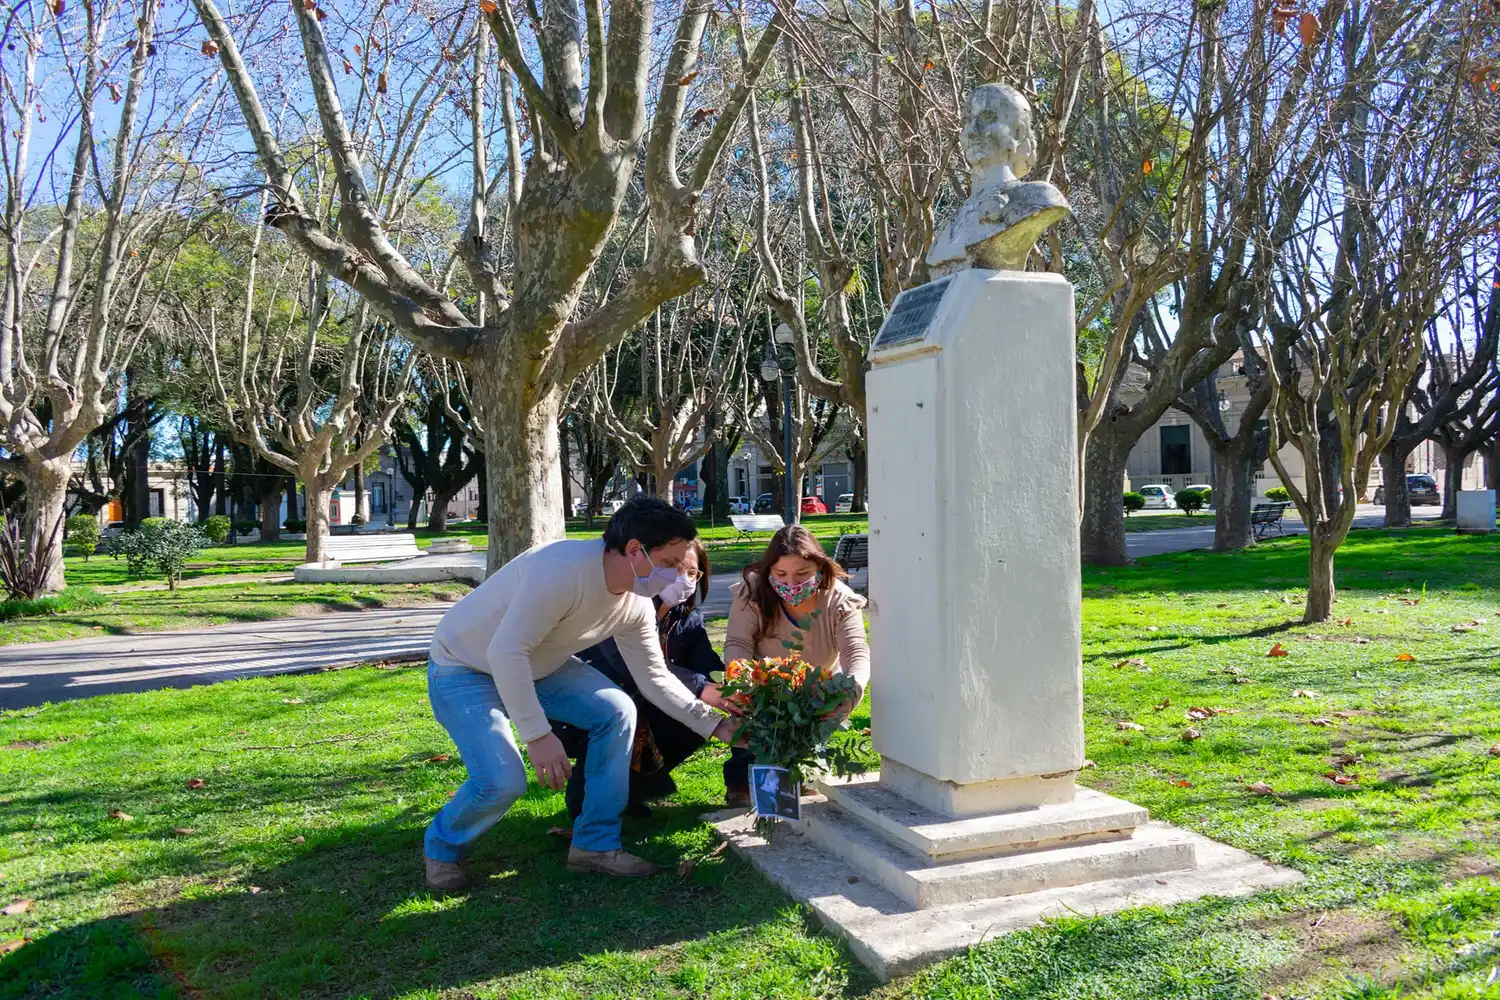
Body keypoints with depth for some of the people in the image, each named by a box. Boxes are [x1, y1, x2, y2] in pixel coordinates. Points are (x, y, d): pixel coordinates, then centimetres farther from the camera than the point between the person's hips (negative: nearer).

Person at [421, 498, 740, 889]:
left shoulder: (635, 605, -9)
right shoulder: (563, 569, -36)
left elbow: (655, 677, 2)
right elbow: (506, 651, -37)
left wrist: (716, 724, -2)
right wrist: (537, 735, -35)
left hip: (537, 666, 8)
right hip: (463, 667, -7)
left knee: (618, 711, -9)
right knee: (503, 780, -23)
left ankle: (595, 844, 3)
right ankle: (442, 847, 11)